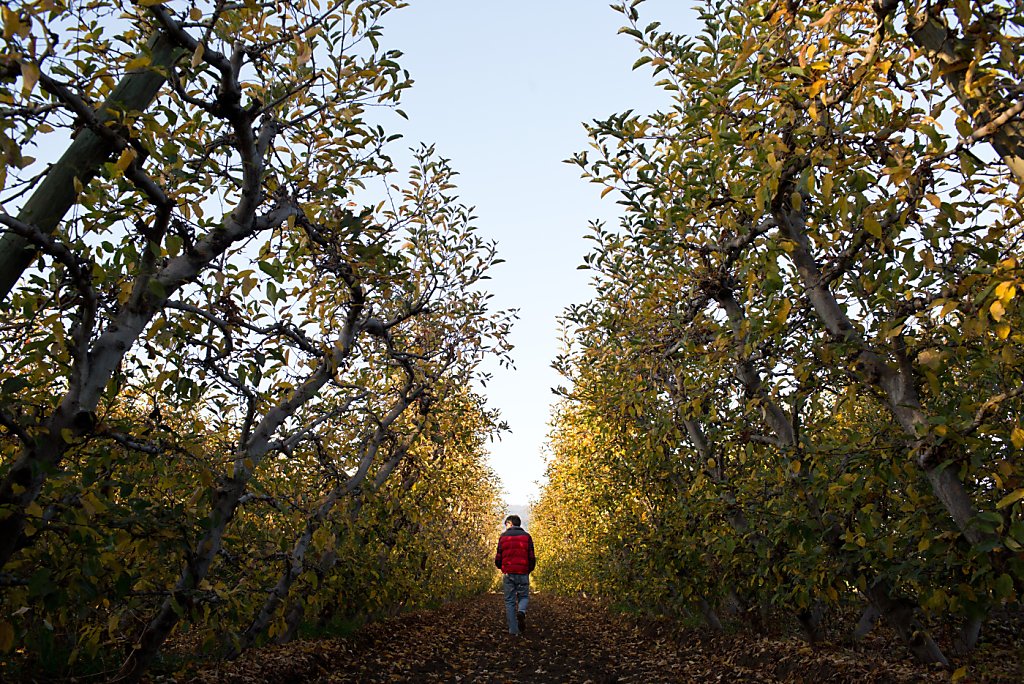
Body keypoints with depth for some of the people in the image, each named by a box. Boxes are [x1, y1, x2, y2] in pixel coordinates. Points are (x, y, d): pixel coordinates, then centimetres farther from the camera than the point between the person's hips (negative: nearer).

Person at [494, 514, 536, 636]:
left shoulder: (503, 537, 4)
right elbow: (531, 557, 1)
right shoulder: (526, 536, 5)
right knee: (524, 596, 16)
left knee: (510, 601, 8)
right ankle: (521, 612, -15)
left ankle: (513, 630, 3)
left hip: (508, 574, 0)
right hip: (523, 574, 0)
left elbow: (498, 558, 3)